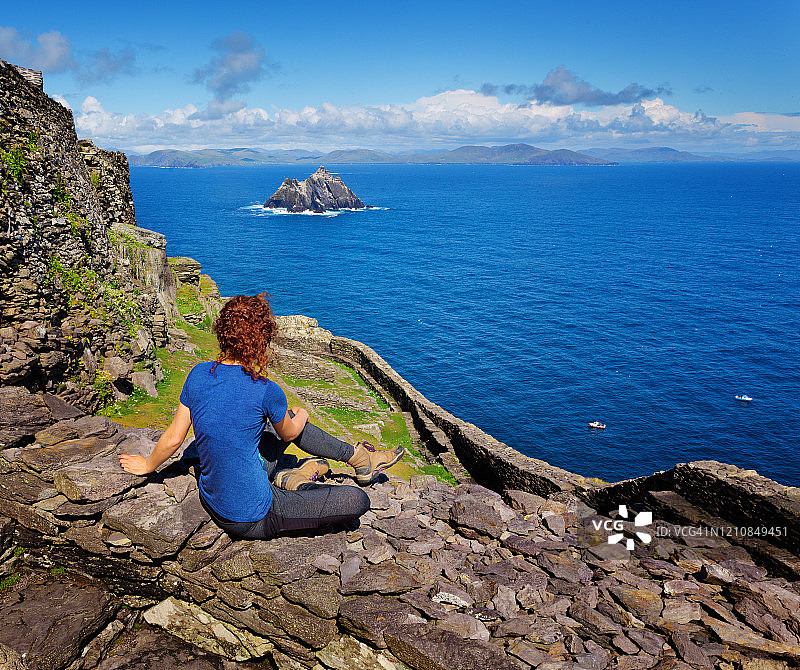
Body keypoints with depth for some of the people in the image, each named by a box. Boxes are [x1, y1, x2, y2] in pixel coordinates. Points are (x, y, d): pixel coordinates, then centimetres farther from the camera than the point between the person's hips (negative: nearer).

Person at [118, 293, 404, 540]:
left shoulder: (199, 374, -8)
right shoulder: (266, 392, -24)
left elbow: (173, 439, 0)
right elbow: (288, 433, -2)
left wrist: (147, 466, 21)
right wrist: (301, 416, 22)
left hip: (212, 500, 8)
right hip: (252, 520, -8)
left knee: (284, 419, 23)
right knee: (358, 500, -2)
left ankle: (357, 456, 30)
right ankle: (291, 483, 12)